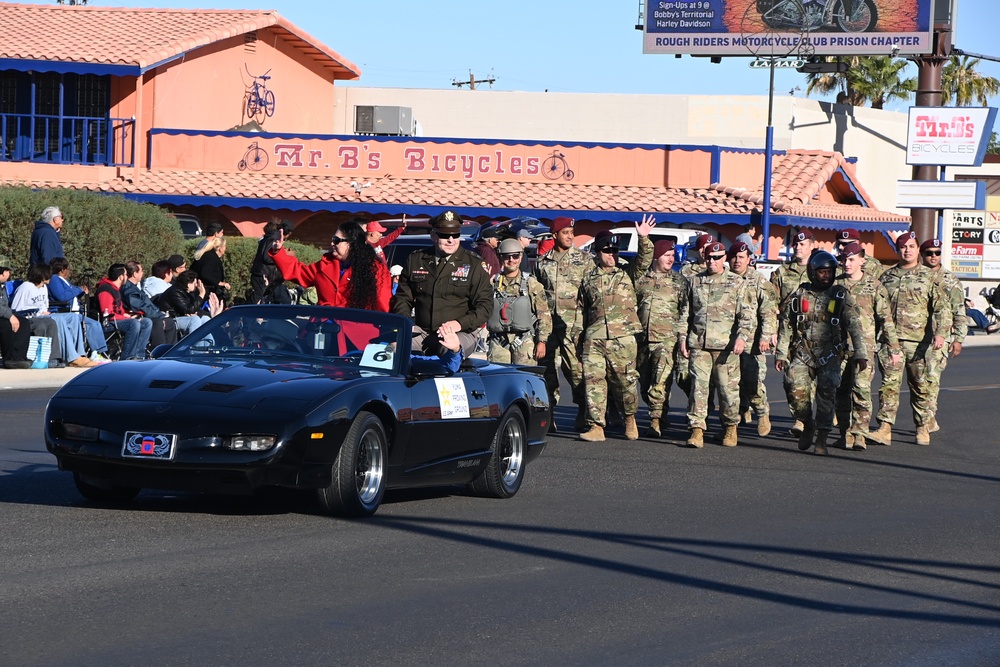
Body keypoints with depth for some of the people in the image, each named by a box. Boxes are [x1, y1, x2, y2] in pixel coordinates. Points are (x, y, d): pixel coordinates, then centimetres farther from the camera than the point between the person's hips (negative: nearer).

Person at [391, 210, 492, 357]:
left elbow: (485, 306, 0)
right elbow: (403, 297, 19)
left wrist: (460, 323, -17)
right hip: (422, 331, 3)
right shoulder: (415, 260, 13)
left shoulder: (474, 264, 4)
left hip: (461, 333, -3)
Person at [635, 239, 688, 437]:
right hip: (643, 339, 3)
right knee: (644, 383, 7)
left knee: (660, 382, -14)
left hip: (667, 339, -3)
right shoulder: (641, 279, 11)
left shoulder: (679, 281, 7)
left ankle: (657, 422, -14)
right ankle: (660, 417, 21)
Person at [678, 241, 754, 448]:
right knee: (698, 386, -7)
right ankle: (697, 429, -7)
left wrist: (742, 336, -13)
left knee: (728, 388, 1)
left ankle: (730, 428, 18)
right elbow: (685, 312, 18)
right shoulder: (694, 282, 15)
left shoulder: (737, 283, 7)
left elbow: (746, 314, 1)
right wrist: (682, 338, 10)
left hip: (726, 345, -2)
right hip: (698, 344, 2)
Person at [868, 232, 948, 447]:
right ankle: (884, 429, -13)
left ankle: (923, 428, 16)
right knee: (889, 383, -8)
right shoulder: (887, 276, 14)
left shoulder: (928, 277, 6)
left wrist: (940, 333, -14)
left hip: (918, 341, -1)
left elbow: (940, 307, -1)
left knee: (921, 386, 5)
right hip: (891, 340, 1)